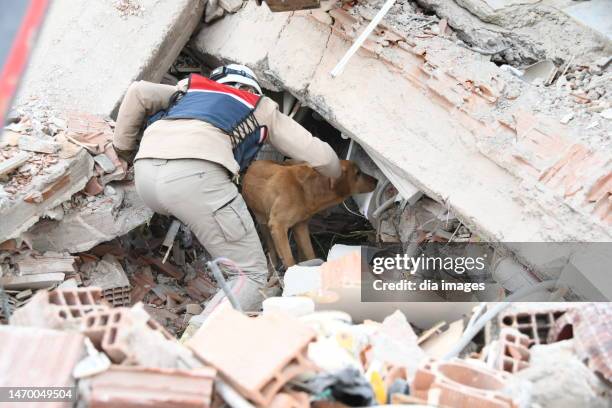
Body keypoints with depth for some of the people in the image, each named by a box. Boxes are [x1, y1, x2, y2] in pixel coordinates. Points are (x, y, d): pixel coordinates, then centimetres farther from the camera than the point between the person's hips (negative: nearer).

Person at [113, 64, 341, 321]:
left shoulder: (191, 88, 38)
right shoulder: (262, 107, 29)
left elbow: (138, 93, 22)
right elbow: (320, 156, 27)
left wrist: (122, 147, 32)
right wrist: (334, 175, 48)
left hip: (145, 173, 6)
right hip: (196, 173, -5)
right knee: (251, 274, 2)